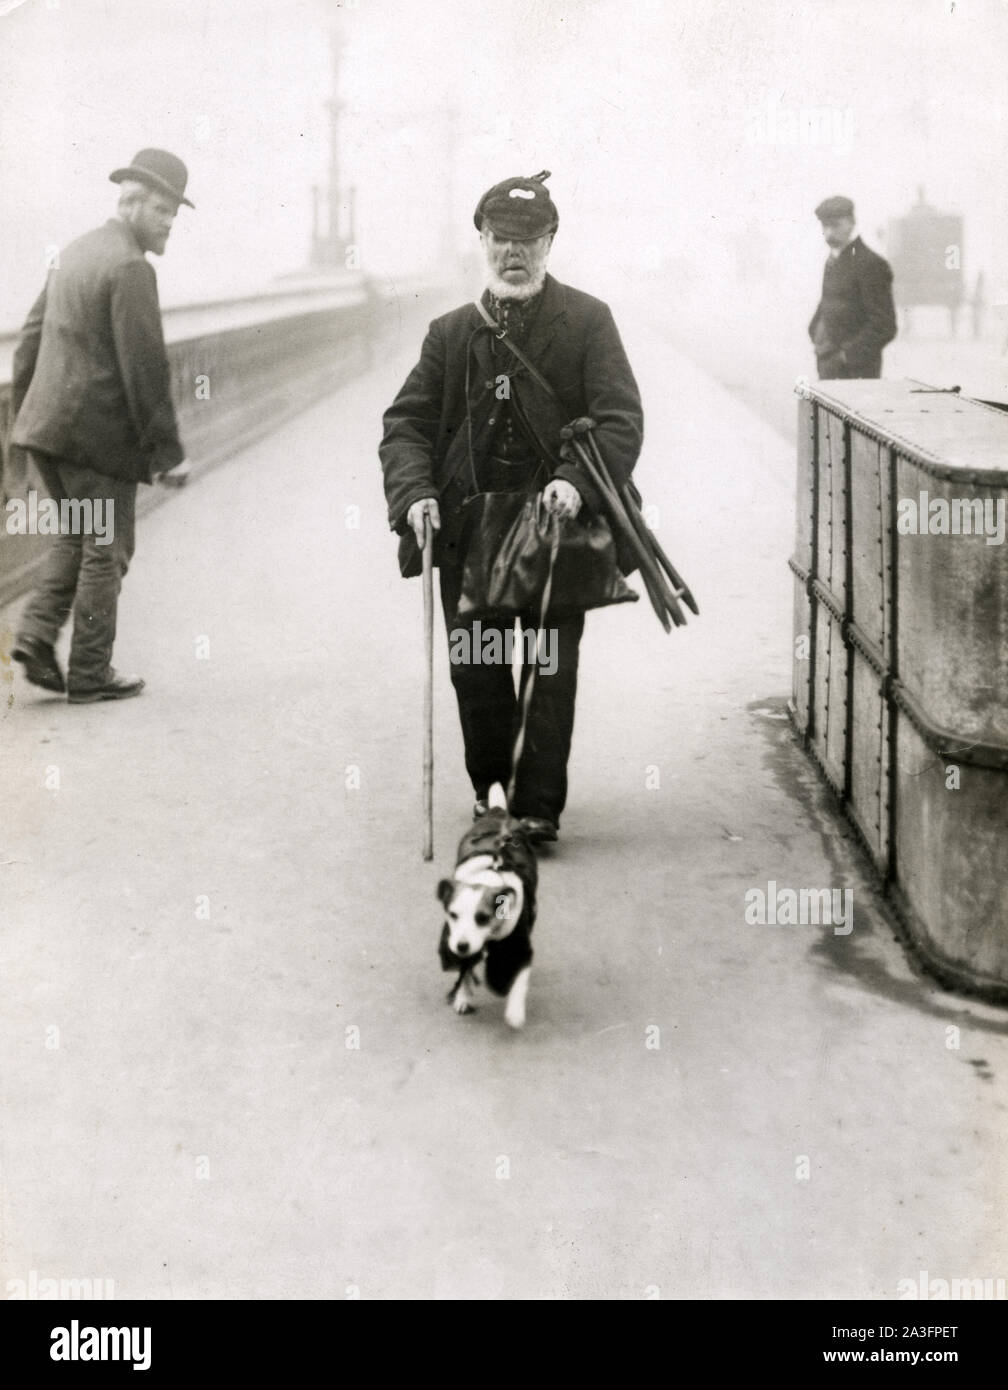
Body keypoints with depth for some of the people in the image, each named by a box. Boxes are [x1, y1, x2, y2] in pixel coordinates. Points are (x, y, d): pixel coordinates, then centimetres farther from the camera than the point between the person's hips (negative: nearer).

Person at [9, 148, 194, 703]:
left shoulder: (75, 252, 15)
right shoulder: (130, 268, -14)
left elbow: (31, 338, 19)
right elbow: (144, 367, -18)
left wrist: (24, 413, 25)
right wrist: (168, 452, -15)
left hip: (47, 425, 9)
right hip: (98, 432, -8)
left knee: (76, 535, 22)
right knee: (104, 550, 3)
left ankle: (37, 633, 10)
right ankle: (90, 673, 10)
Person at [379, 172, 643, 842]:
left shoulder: (587, 321, 1)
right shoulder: (452, 332, 9)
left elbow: (621, 419, -7)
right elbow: (406, 421, 7)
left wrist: (577, 482, -24)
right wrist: (414, 491, -11)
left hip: (556, 525, -3)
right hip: (468, 528, 3)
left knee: (550, 668, -1)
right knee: (474, 668, 8)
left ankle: (539, 807, 7)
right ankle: (491, 787, 29)